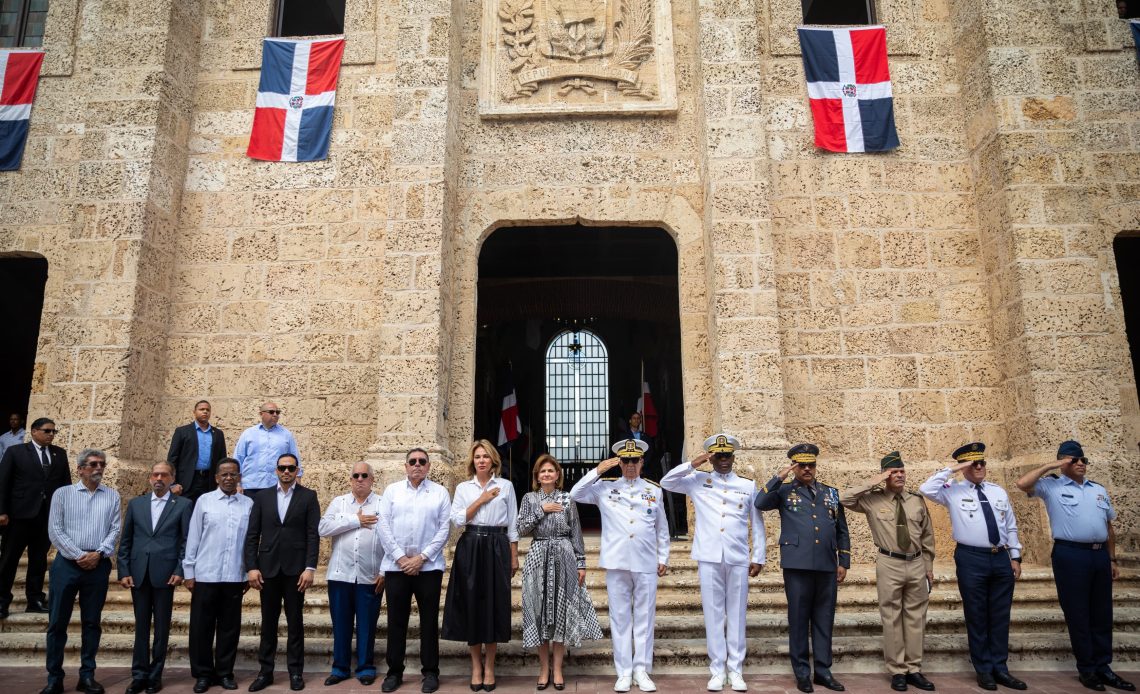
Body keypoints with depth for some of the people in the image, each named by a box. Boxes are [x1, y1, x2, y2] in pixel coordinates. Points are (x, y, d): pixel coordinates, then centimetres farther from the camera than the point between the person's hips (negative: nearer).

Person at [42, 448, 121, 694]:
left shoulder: (112, 496, 8)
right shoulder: (62, 493, 3)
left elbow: (115, 530, 2)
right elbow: (55, 530, -3)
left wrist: (98, 554, -13)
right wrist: (79, 556, -11)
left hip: (98, 565, 1)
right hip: (67, 563, -1)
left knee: (92, 623, 7)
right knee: (57, 622, 2)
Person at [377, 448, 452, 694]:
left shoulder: (440, 493, 4)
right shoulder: (391, 490, 8)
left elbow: (444, 529, -2)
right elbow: (383, 526, 0)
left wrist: (421, 557, -10)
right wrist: (400, 557, -8)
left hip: (429, 566, -1)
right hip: (396, 565, 1)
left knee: (429, 620, 5)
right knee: (396, 620, 7)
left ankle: (430, 672, 15)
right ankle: (394, 672, 19)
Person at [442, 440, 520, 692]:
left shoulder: (505, 486, 6)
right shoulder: (463, 488, 9)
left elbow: (512, 524, 6)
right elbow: (458, 520, -3)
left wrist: (514, 557, 3)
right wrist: (481, 500, -8)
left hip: (497, 548, -1)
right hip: (470, 548, 1)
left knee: (494, 604, 1)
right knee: (472, 604, 3)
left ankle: (489, 666, 16)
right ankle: (476, 665, 17)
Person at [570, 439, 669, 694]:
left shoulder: (654, 491, 10)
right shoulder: (605, 488, 6)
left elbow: (662, 529, 14)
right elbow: (575, 495, -4)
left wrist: (663, 558, 10)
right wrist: (598, 471, -9)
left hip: (646, 564, 1)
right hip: (617, 563, -1)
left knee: (644, 618, 6)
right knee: (620, 618, 5)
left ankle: (642, 671, 15)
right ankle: (624, 672, 12)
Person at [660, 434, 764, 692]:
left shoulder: (748, 485, 9)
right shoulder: (698, 482, 7)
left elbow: (757, 524, 10)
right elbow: (666, 482, 0)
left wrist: (758, 558, 6)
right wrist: (692, 465, -7)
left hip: (738, 558, 1)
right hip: (709, 558, 0)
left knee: (737, 614, 5)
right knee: (713, 614, 4)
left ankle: (736, 670, 14)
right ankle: (717, 670, 11)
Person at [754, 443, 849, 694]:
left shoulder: (831, 493, 14)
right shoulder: (784, 491, 5)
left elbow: (842, 531, 15)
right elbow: (760, 503, -14)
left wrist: (844, 562, 9)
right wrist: (779, 477, -14)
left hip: (827, 566, 3)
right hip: (797, 565, -3)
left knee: (824, 619, 9)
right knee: (799, 619, 4)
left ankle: (823, 670, 19)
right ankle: (802, 673, 13)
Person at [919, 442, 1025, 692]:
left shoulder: (998, 492, 12)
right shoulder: (953, 491, -1)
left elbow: (1011, 527, 14)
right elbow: (926, 489, -17)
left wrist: (1015, 557, 9)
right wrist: (951, 470, -13)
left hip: (1001, 558, 4)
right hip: (971, 559, -4)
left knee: (1000, 616, 10)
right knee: (977, 616, 4)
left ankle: (1000, 668, 20)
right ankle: (984, 670, 15)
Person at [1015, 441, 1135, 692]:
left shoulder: (1099, 490, 16)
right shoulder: (1052, 486, 0)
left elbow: (1109, 527, 19)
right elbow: (1023, 483, -17)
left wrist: (1112, 559, 16)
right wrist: (1051, 466, -10)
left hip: (1100, 555, 5)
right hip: (1070, 555, -5)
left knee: (1102, 613, 11)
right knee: (1077, 614, 3)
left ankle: (1103, 667, 21)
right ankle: (1087, 669, 13)